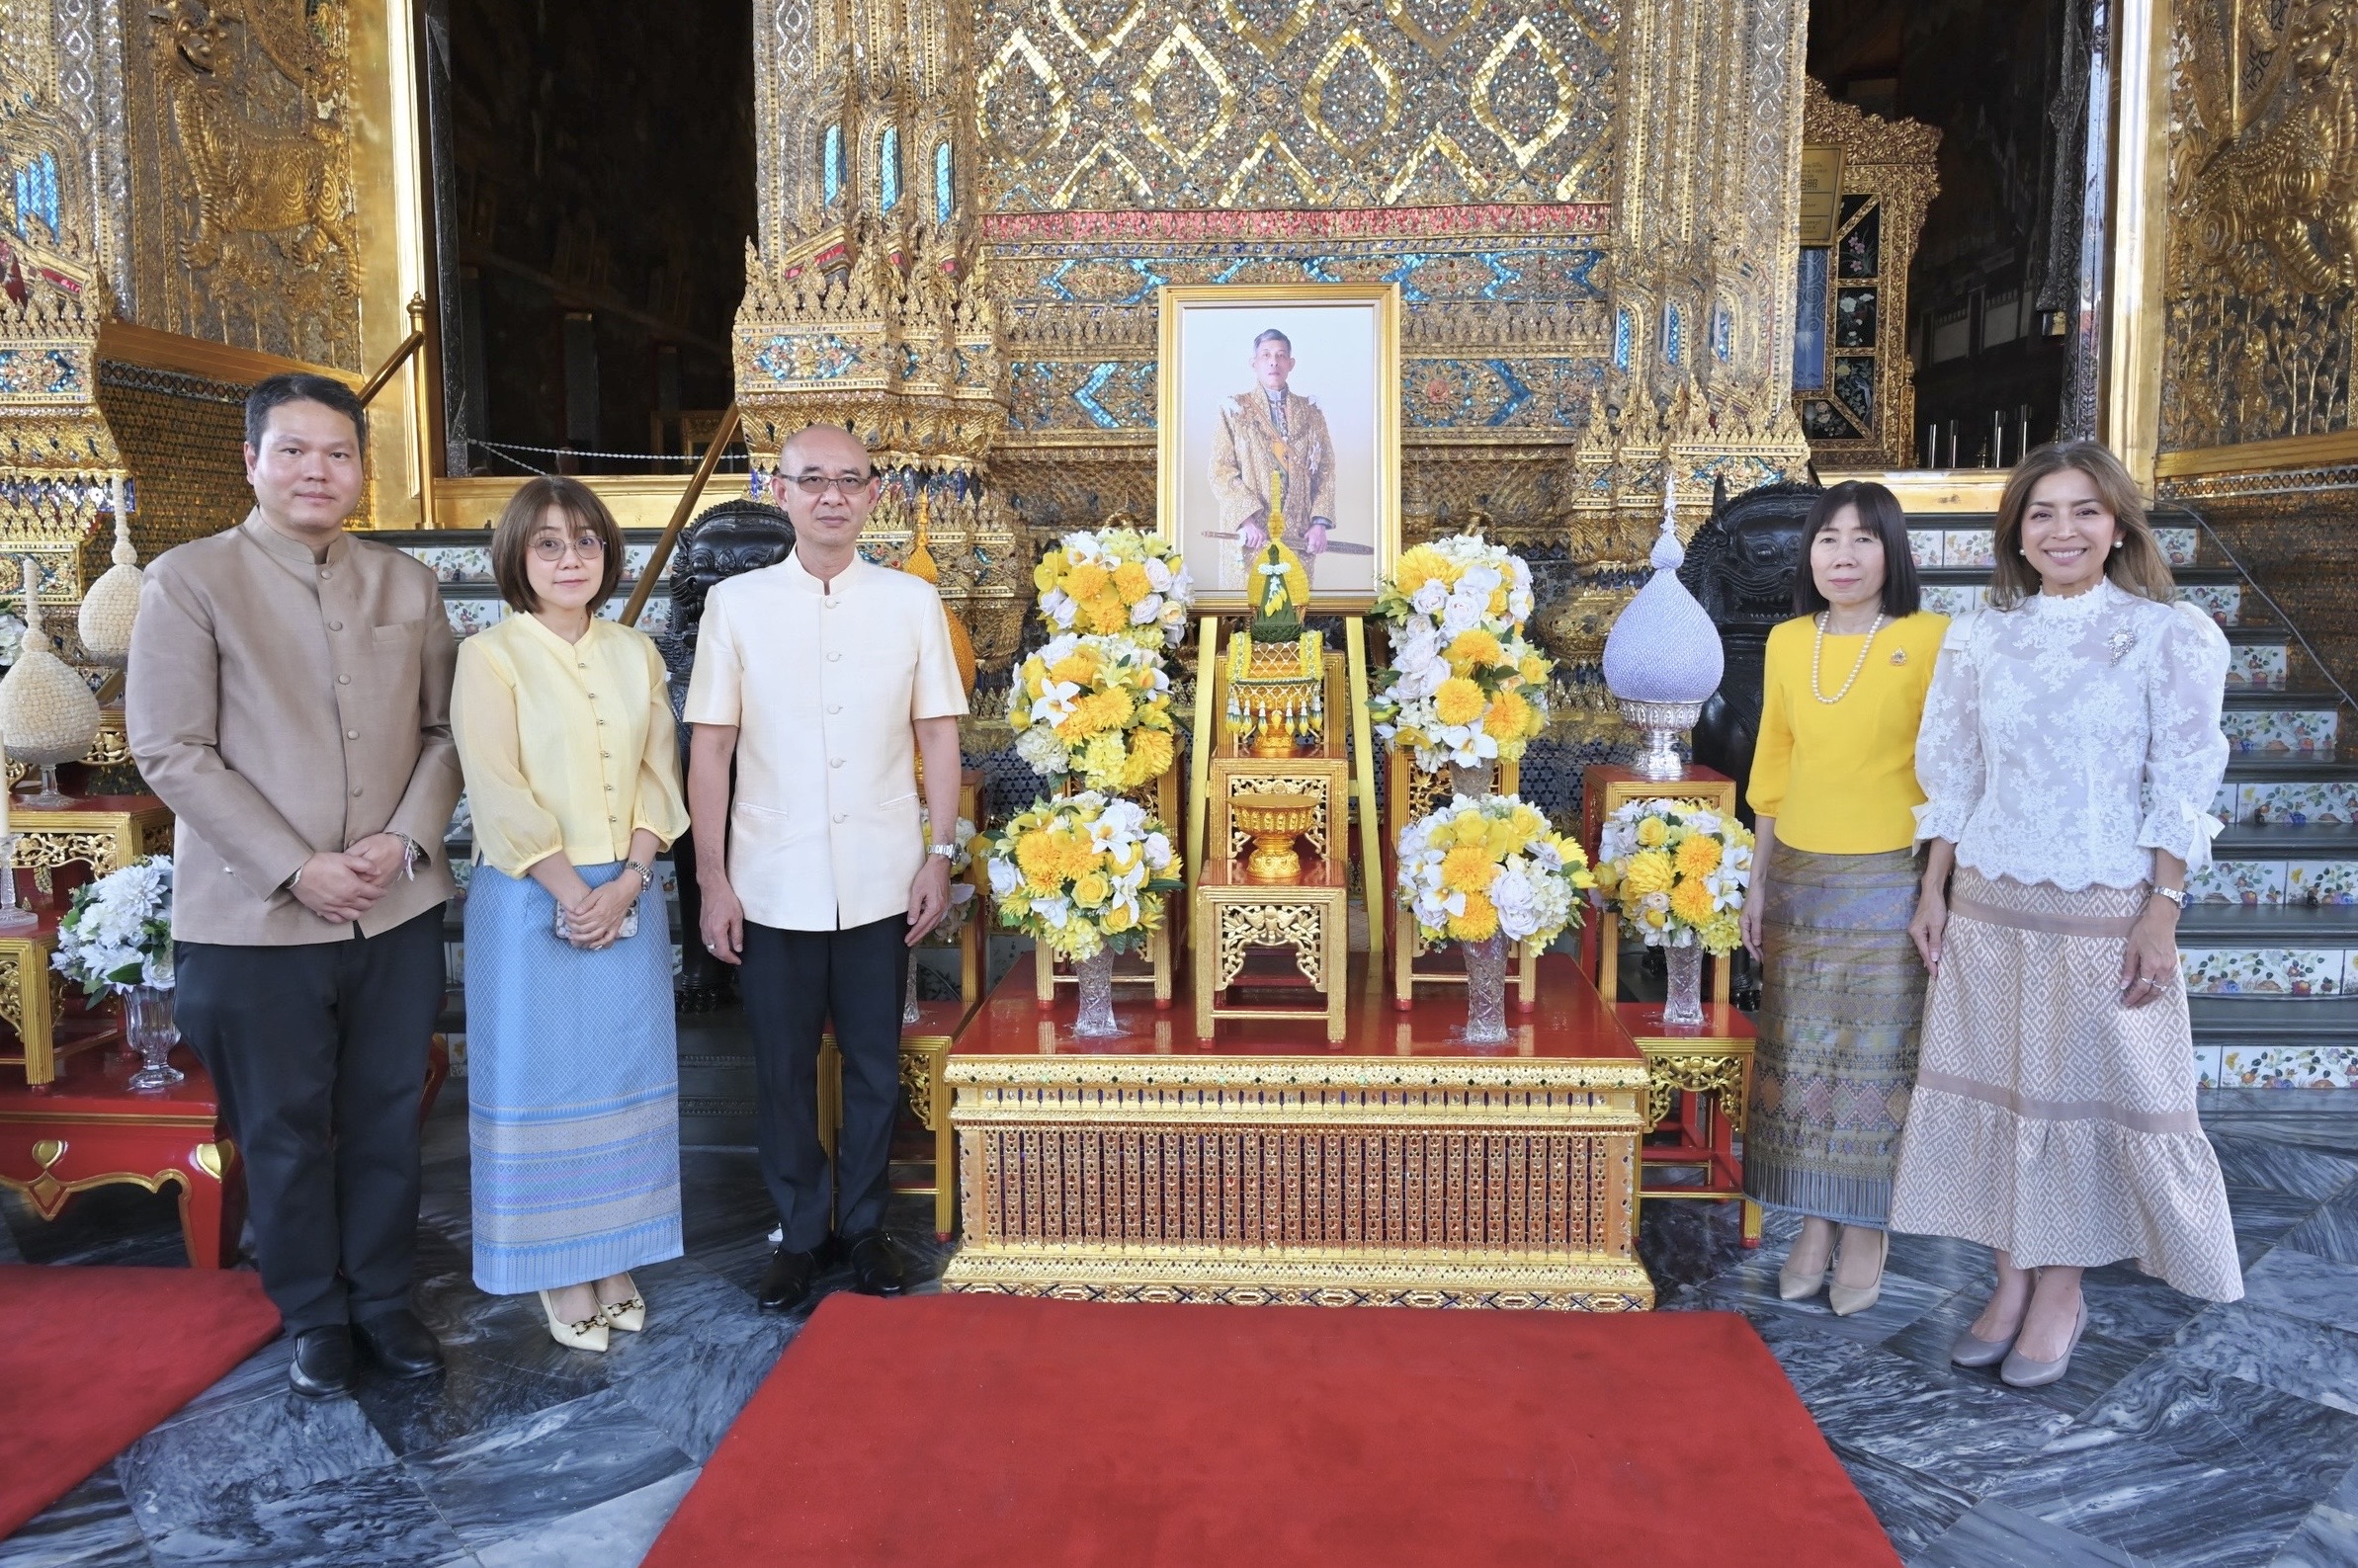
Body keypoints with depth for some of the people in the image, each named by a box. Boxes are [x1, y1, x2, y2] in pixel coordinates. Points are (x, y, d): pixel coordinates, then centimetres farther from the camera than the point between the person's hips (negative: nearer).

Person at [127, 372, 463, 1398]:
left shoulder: (408, 585, 7)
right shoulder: (188, 581, -5)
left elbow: (443, 730, 8)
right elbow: (170, 752, -9)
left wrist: (406, 838, -8)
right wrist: (297, 870, -14)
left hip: (398, 910, 3)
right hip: (255, 919, -3)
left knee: (386, 1120, 13)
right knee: (285, 1131, 10)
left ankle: (382, 1299, 31)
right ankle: (315, 1318, 29)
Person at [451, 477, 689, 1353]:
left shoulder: (635, 654, 8)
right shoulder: (490, 657, -5)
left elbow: (658, 775, 5)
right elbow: (500, 795, -11)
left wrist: (628, 881, -8)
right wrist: (572, 893, -15)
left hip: (628, 896, 4)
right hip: (532, 901, -4)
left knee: (624, 1076, 9)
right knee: (542, 1082, 4)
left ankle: (615, 1259, 23)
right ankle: (559, 1276, 16)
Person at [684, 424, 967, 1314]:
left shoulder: (912, 601, 2)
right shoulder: (735, 604, 0)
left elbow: (938, 736, 5)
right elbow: (710, 747, 1)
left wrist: (941, 855, 0)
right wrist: (713, 879, -2)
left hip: (881, 882, 1)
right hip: (771, 887, 0)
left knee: (874, 1065, 11)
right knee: (783, 1068, 10)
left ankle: (864, 1225, 29)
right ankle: (800, 1233, 27)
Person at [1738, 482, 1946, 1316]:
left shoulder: (1932, 640, -6)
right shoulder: (1787, 643, 7)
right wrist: (1758, 880, 10)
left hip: (1890, 880, -4)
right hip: (1800, 875, 4)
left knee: (1877, 1056, 3)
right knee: (1798, 1053, 9)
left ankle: (1867, 1230, 18)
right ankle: (1814, 1223, 22)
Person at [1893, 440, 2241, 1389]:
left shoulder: (2169, 636, -4)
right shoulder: (1978, 640, 5)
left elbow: (2181, 792, -6)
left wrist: (2162, 913, -11)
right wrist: (1934, 893, 6)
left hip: (2105, 910, -3)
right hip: (1989, 905, 4)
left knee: (2091, 1093, 5)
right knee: (1996, 1087, 8)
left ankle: (2060, 1289, 19)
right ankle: (2013, 1281, 21)